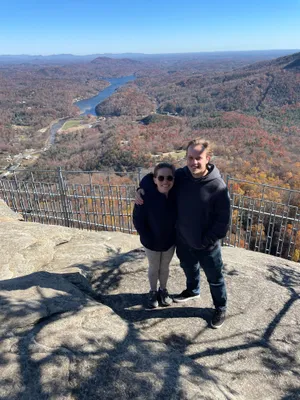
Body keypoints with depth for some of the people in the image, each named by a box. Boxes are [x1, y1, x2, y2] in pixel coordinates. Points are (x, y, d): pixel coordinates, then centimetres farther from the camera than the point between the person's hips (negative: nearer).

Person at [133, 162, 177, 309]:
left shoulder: (175, 195, -19)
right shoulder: (146, 196, -27)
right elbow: (137, 220, -18)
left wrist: (175, 235, -4)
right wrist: (148, 239, -15)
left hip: (170, 241, 2)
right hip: (152, 242, -2)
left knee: (165, 267, 23)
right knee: (154, 268, 20)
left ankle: (163, 290, 47)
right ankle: (153, 292, 43)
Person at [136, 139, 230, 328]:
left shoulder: (217, 186, -24)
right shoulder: (180, 175, -12)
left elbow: (223, 220, -18)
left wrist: (206, 240, -18)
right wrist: (141, 189, -12)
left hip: (207, 245, -4)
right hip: (183, 240, 5)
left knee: (215, 279, 18)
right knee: (189, 268, 31)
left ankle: (221, 308, 43)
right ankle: (193, 290, 61)